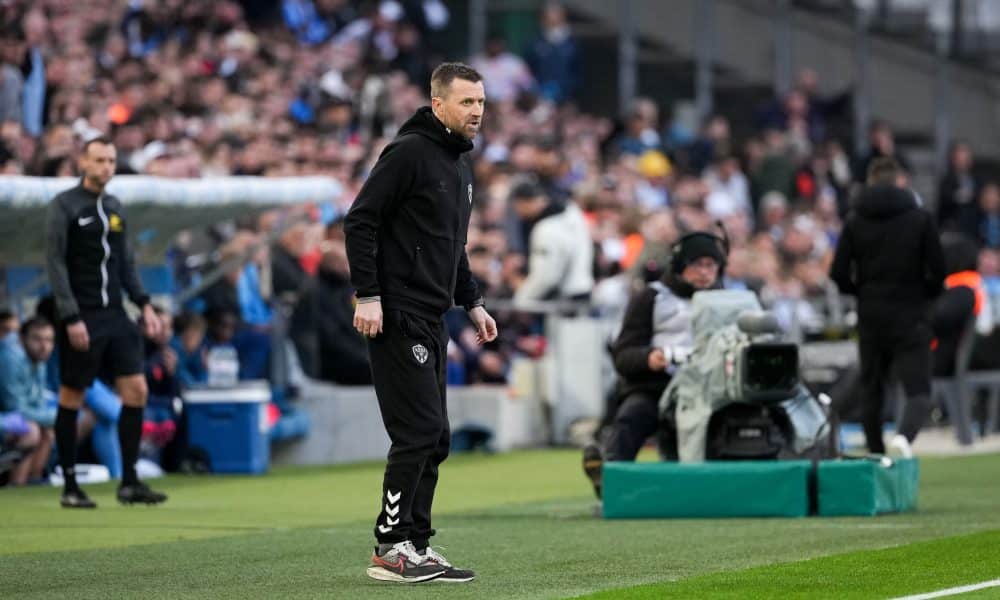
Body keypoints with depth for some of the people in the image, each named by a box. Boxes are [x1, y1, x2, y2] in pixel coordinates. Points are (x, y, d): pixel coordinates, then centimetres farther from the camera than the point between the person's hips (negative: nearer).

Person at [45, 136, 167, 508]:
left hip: (114, 316, 6)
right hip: (81, 319, -6)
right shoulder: (64, 206, -6)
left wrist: (144, 304, 9)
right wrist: (71, 318, -17)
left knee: (136, 390, -2)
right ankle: (70, 487, 8)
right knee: (71, 398, 1)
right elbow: (55, 264, -10)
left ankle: (129, 482, 4)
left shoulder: (114, 207, 14)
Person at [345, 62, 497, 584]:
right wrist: (368, 295, -21)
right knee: (419, 431, -12)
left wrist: (472, 303, 21)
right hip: (398, 319, -10)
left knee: (433, 440, 10)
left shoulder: (460, 164, 17)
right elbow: (360, 221, -16)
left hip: (432, 322, 10)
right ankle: (390, 549, -6)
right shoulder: (408, 153, -11)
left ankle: (414, 546, 15)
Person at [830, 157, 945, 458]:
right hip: (911, 318, -2)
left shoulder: (855, 221, 2)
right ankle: (904, 435, -34)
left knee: (872, 389, 15)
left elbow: (839, 274, -2)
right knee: (918, 390, -6)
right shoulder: (921, 219, -3)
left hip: (870, 318, 2)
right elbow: (938, 271, -5)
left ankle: (876, 453, 16)